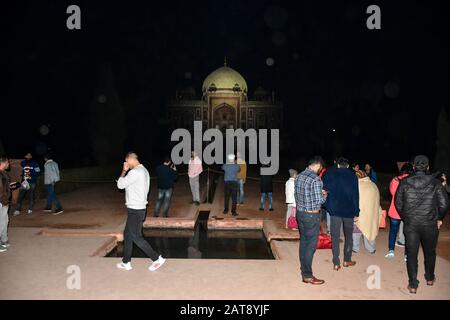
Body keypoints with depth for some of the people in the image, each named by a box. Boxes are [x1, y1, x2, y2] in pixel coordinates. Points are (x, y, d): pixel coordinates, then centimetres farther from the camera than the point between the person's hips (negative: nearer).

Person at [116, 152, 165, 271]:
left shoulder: (135, 172, -20)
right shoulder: (144, 170, 12)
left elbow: (120, 185, -12)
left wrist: (124, 170, -2)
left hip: (135, 210, -10)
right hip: (139, 208, 10)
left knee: (136, 237, -3)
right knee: (127, 234, 16)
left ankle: (157, 258, 1)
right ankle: (126, 262, 25)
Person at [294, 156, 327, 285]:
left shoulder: (299, 176, 5)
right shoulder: (315, 179, -20)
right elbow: (319, 201, -20)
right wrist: (324, 195, 2)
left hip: (300, 212, 8)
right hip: (311, 216, -8)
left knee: (303, 242, 18)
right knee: (311, 245, 3)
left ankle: (304, 269, 30)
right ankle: (307, 275, 11)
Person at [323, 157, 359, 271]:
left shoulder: (329, 174, 0)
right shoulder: (352, 175, -2)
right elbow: (355, 195, -3)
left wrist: (327, 206, 7)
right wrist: (356, 212, 0)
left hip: (334, 210, 0)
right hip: (349, 210, 0)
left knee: (335, 236, 4)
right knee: (348, 235, 16)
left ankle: (336, 263, 4)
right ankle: (347, 260, 23)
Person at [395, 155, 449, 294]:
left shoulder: (404, 182, -5)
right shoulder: (435, 182, -7)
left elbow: (398, 204, 0)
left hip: (410, 224, 0)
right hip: (430, 224, 1)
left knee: (411, 254, 7)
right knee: (430, 252, 21)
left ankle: (413, 285, 9)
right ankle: (430, 278, 39)